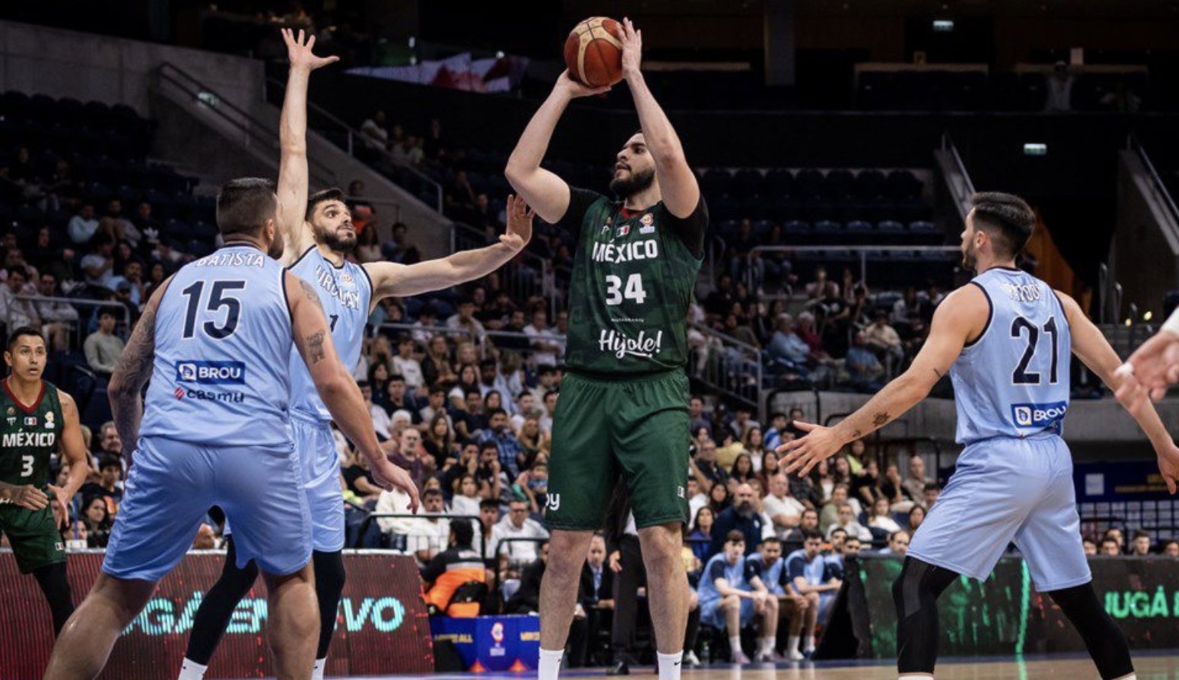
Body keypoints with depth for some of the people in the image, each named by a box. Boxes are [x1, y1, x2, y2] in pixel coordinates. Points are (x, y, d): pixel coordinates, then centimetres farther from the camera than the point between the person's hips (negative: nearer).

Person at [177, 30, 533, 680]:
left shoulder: (370, 278, 21)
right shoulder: (294, 248, 7)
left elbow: (449, 269, 11)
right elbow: (293, 150, 8)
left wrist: (506, 248, -6)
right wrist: (299, 71, 14)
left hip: (319, 437, 6)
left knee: (328, 572, 8)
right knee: (244, 567, -7)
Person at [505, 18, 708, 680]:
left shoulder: (681, 219, 5)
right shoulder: (591, 213, 16)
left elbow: (671, 154, -15)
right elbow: (520, 171, 5)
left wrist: (634, 75, -7)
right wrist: (563, 91, 5)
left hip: (656, 394, -3)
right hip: (587, 390, 3)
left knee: (662, 541, -9)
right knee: (567, 545, 4)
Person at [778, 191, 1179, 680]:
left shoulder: (967, 301, -6)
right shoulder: (1058, 302, 12)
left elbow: (915, 385, -14)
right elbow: (1117, 374, 9)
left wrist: (837, 435, -10)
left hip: (996, 463, -7)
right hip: (1053, 461, 7)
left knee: (915, 586, -7)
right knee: (1078, 597, 18)